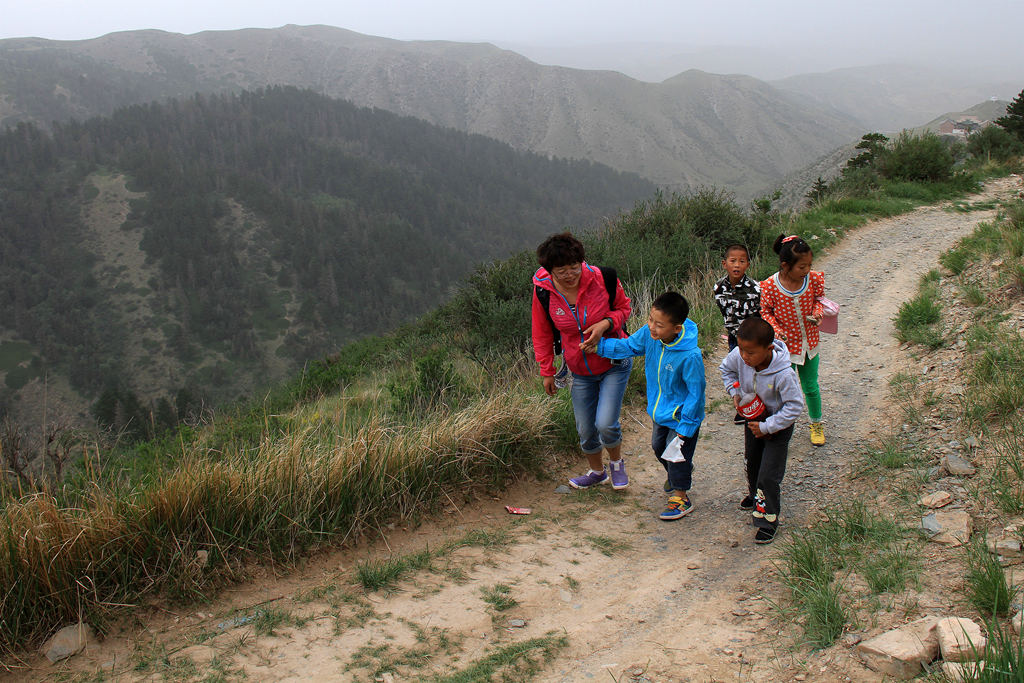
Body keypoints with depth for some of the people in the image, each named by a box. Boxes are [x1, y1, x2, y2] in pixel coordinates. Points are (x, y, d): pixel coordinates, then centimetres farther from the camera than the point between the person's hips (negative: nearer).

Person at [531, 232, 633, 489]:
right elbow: (542, 334, 1)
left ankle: (616, 462, 20)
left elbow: (624, 308, -1)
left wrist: (606, 323, -22)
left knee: (606, 424, -14)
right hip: (580, 372, 3)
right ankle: (597, 471, 42)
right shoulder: (543, 291, -14)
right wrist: (546, 371, 5)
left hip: (614, 364, -2)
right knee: (585, 431, 11)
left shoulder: (603, 279, -19)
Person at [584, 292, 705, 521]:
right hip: (661, 410, 7)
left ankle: (681, 496, 34)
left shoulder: (690, 356, -35)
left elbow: (695, 393, -25)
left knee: (676, 453, 9)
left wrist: (685, 427, -19)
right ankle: (677, 475, 56)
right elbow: (629, 346, 3)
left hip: (682, 415, -7)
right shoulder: (649, 334, -18)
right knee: (658, 447, 27)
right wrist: (599, 345, -7)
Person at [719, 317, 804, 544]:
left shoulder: (783, 374, -38)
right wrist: (735, 392, -12)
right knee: (750, 462, 26)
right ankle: (755, 496, 54)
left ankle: (769, 519, 15)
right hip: (753, 419, 6)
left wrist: (767, 426, -27)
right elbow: (726, 368, 1)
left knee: (769, 476, -4)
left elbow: (795, 406, -28)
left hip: (777, 426, -6)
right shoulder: (739, 356, -24)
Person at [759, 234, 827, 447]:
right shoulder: (770, 286, -22)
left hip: (809, 343, 3)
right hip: (784, 345, -3)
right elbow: (766, 312, -6)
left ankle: (816, 423, 43)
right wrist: (776, 329, -22)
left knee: (810, 387, 18)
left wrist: (817, 313, -15)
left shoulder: (813, 279, -13)